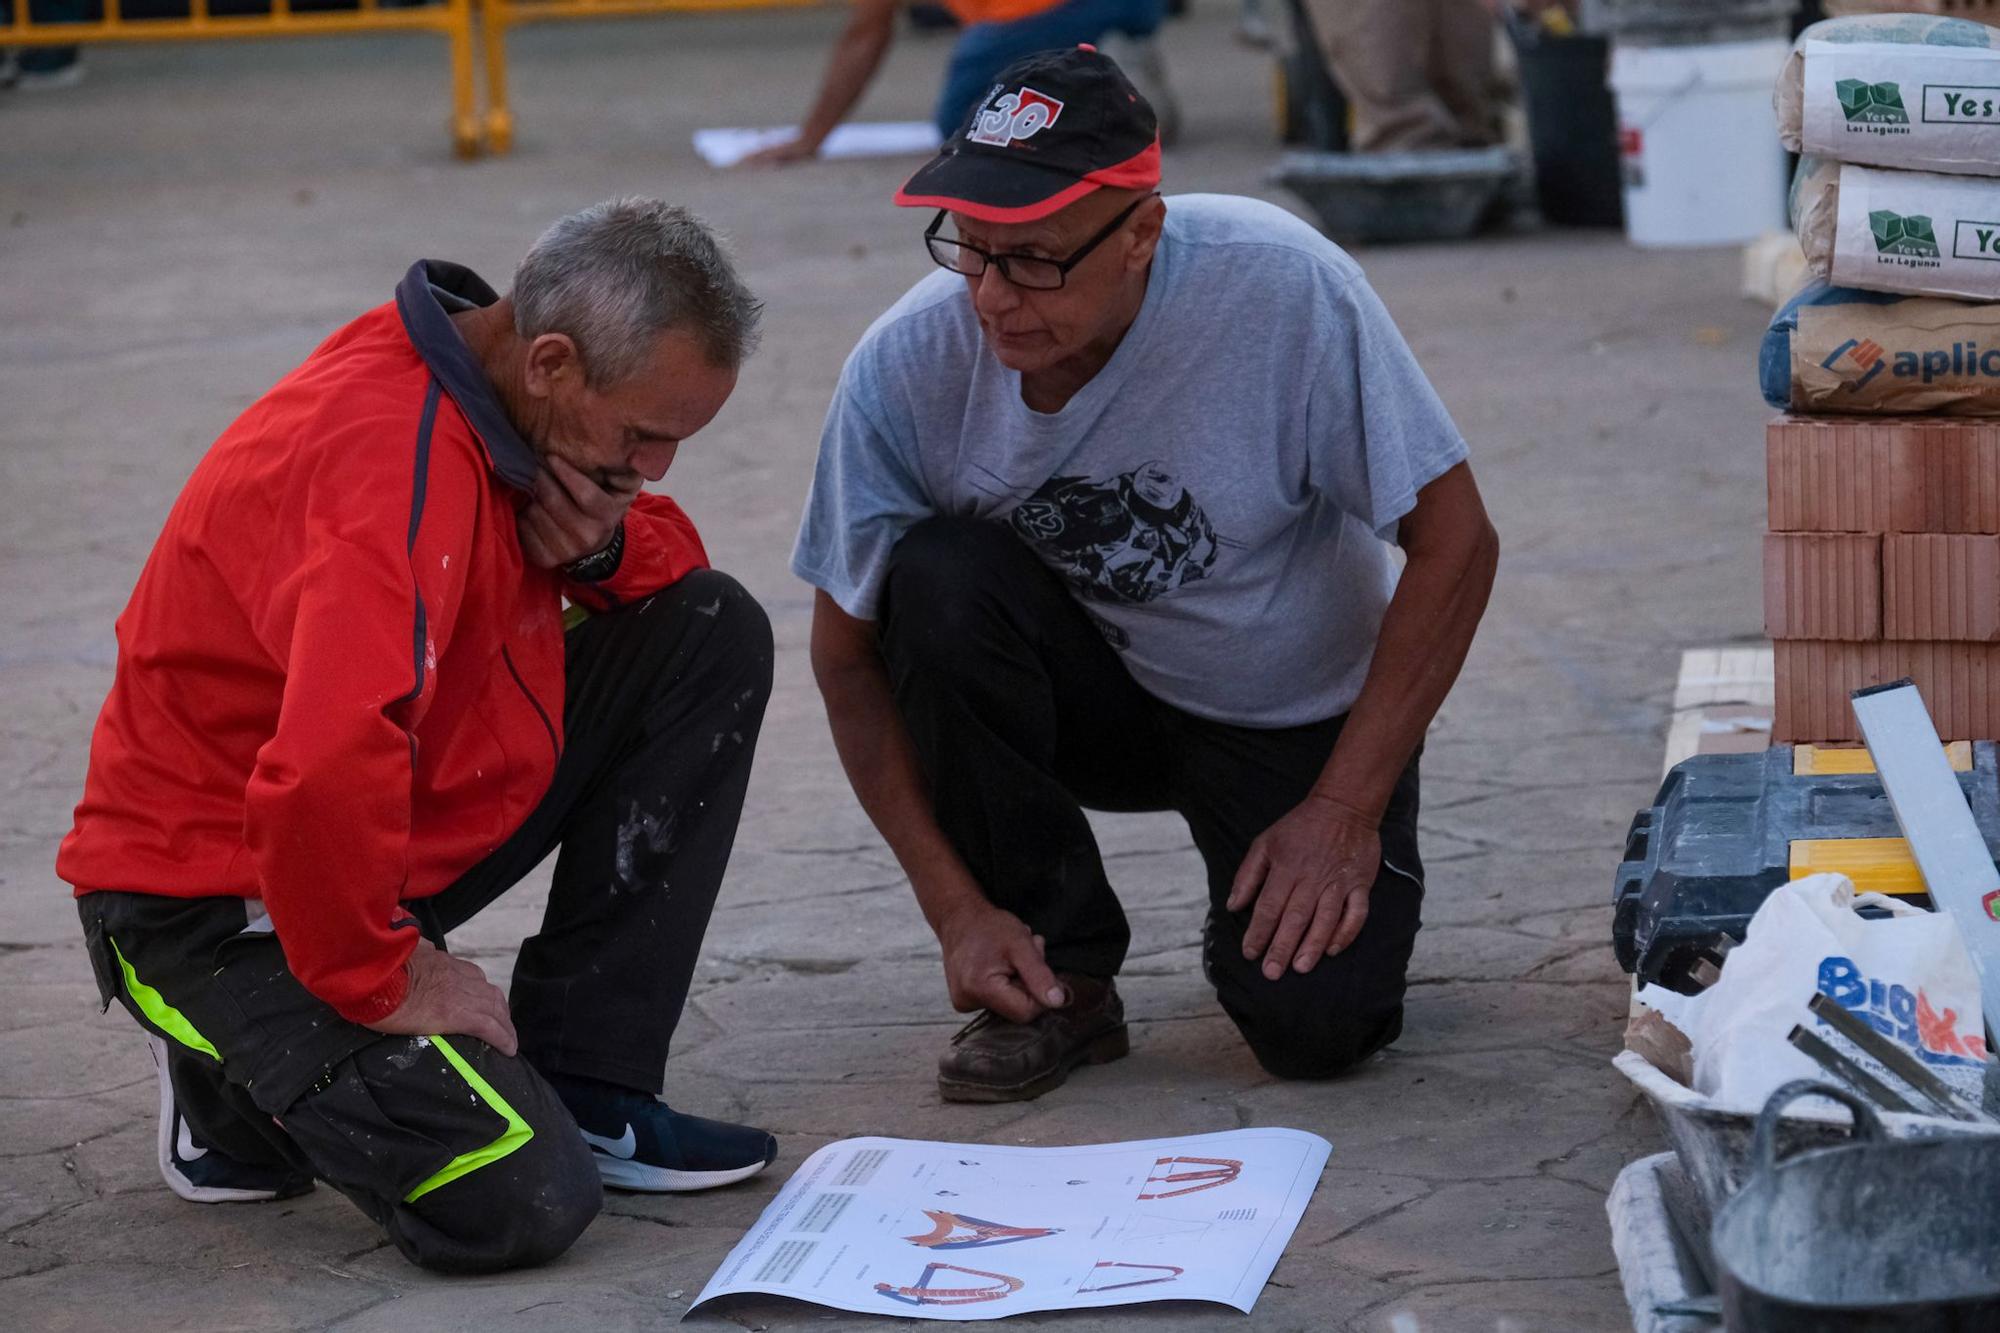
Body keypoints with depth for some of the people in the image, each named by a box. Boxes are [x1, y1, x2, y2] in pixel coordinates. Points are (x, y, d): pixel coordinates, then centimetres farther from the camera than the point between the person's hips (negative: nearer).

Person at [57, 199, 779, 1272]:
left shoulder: (506, 388, -1)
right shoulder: (394, 457, -30)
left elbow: (669, 555, 16)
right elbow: (327, 776, -42)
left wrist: (603, 542, -9)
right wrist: (378, 976, -26)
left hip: (405, 830, 10)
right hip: (214, 892, -10)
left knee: (715, 635, -1)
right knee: (520, 1204, -24)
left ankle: (582, 1091, 2)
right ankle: (253, 1072, 6)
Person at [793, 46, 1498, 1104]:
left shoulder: (1281, 287, -28)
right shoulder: (905, 368, -22)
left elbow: (1454, 545, -19)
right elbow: (848, 654, -10)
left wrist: (1344, 812, -20)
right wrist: (955, 908, -17)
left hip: (1297, 715, -2)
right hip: (1090, 695, 2)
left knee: (1312, 1023, -24)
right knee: (936, 580, -29)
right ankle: (1061, 975, -12)